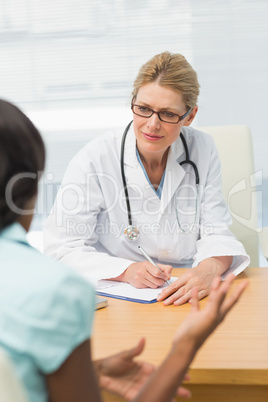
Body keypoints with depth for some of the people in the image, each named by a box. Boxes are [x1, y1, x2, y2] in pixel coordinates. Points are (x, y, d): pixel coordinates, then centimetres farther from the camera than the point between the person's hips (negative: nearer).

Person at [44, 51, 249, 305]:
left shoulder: (202, 150, 0)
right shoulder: (94, 160, -10)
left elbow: (215, 232, 2)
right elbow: (63, 248, -8)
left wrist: (210, 268, -21)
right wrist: (127, 271, -23)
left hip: (185, 297, 3)